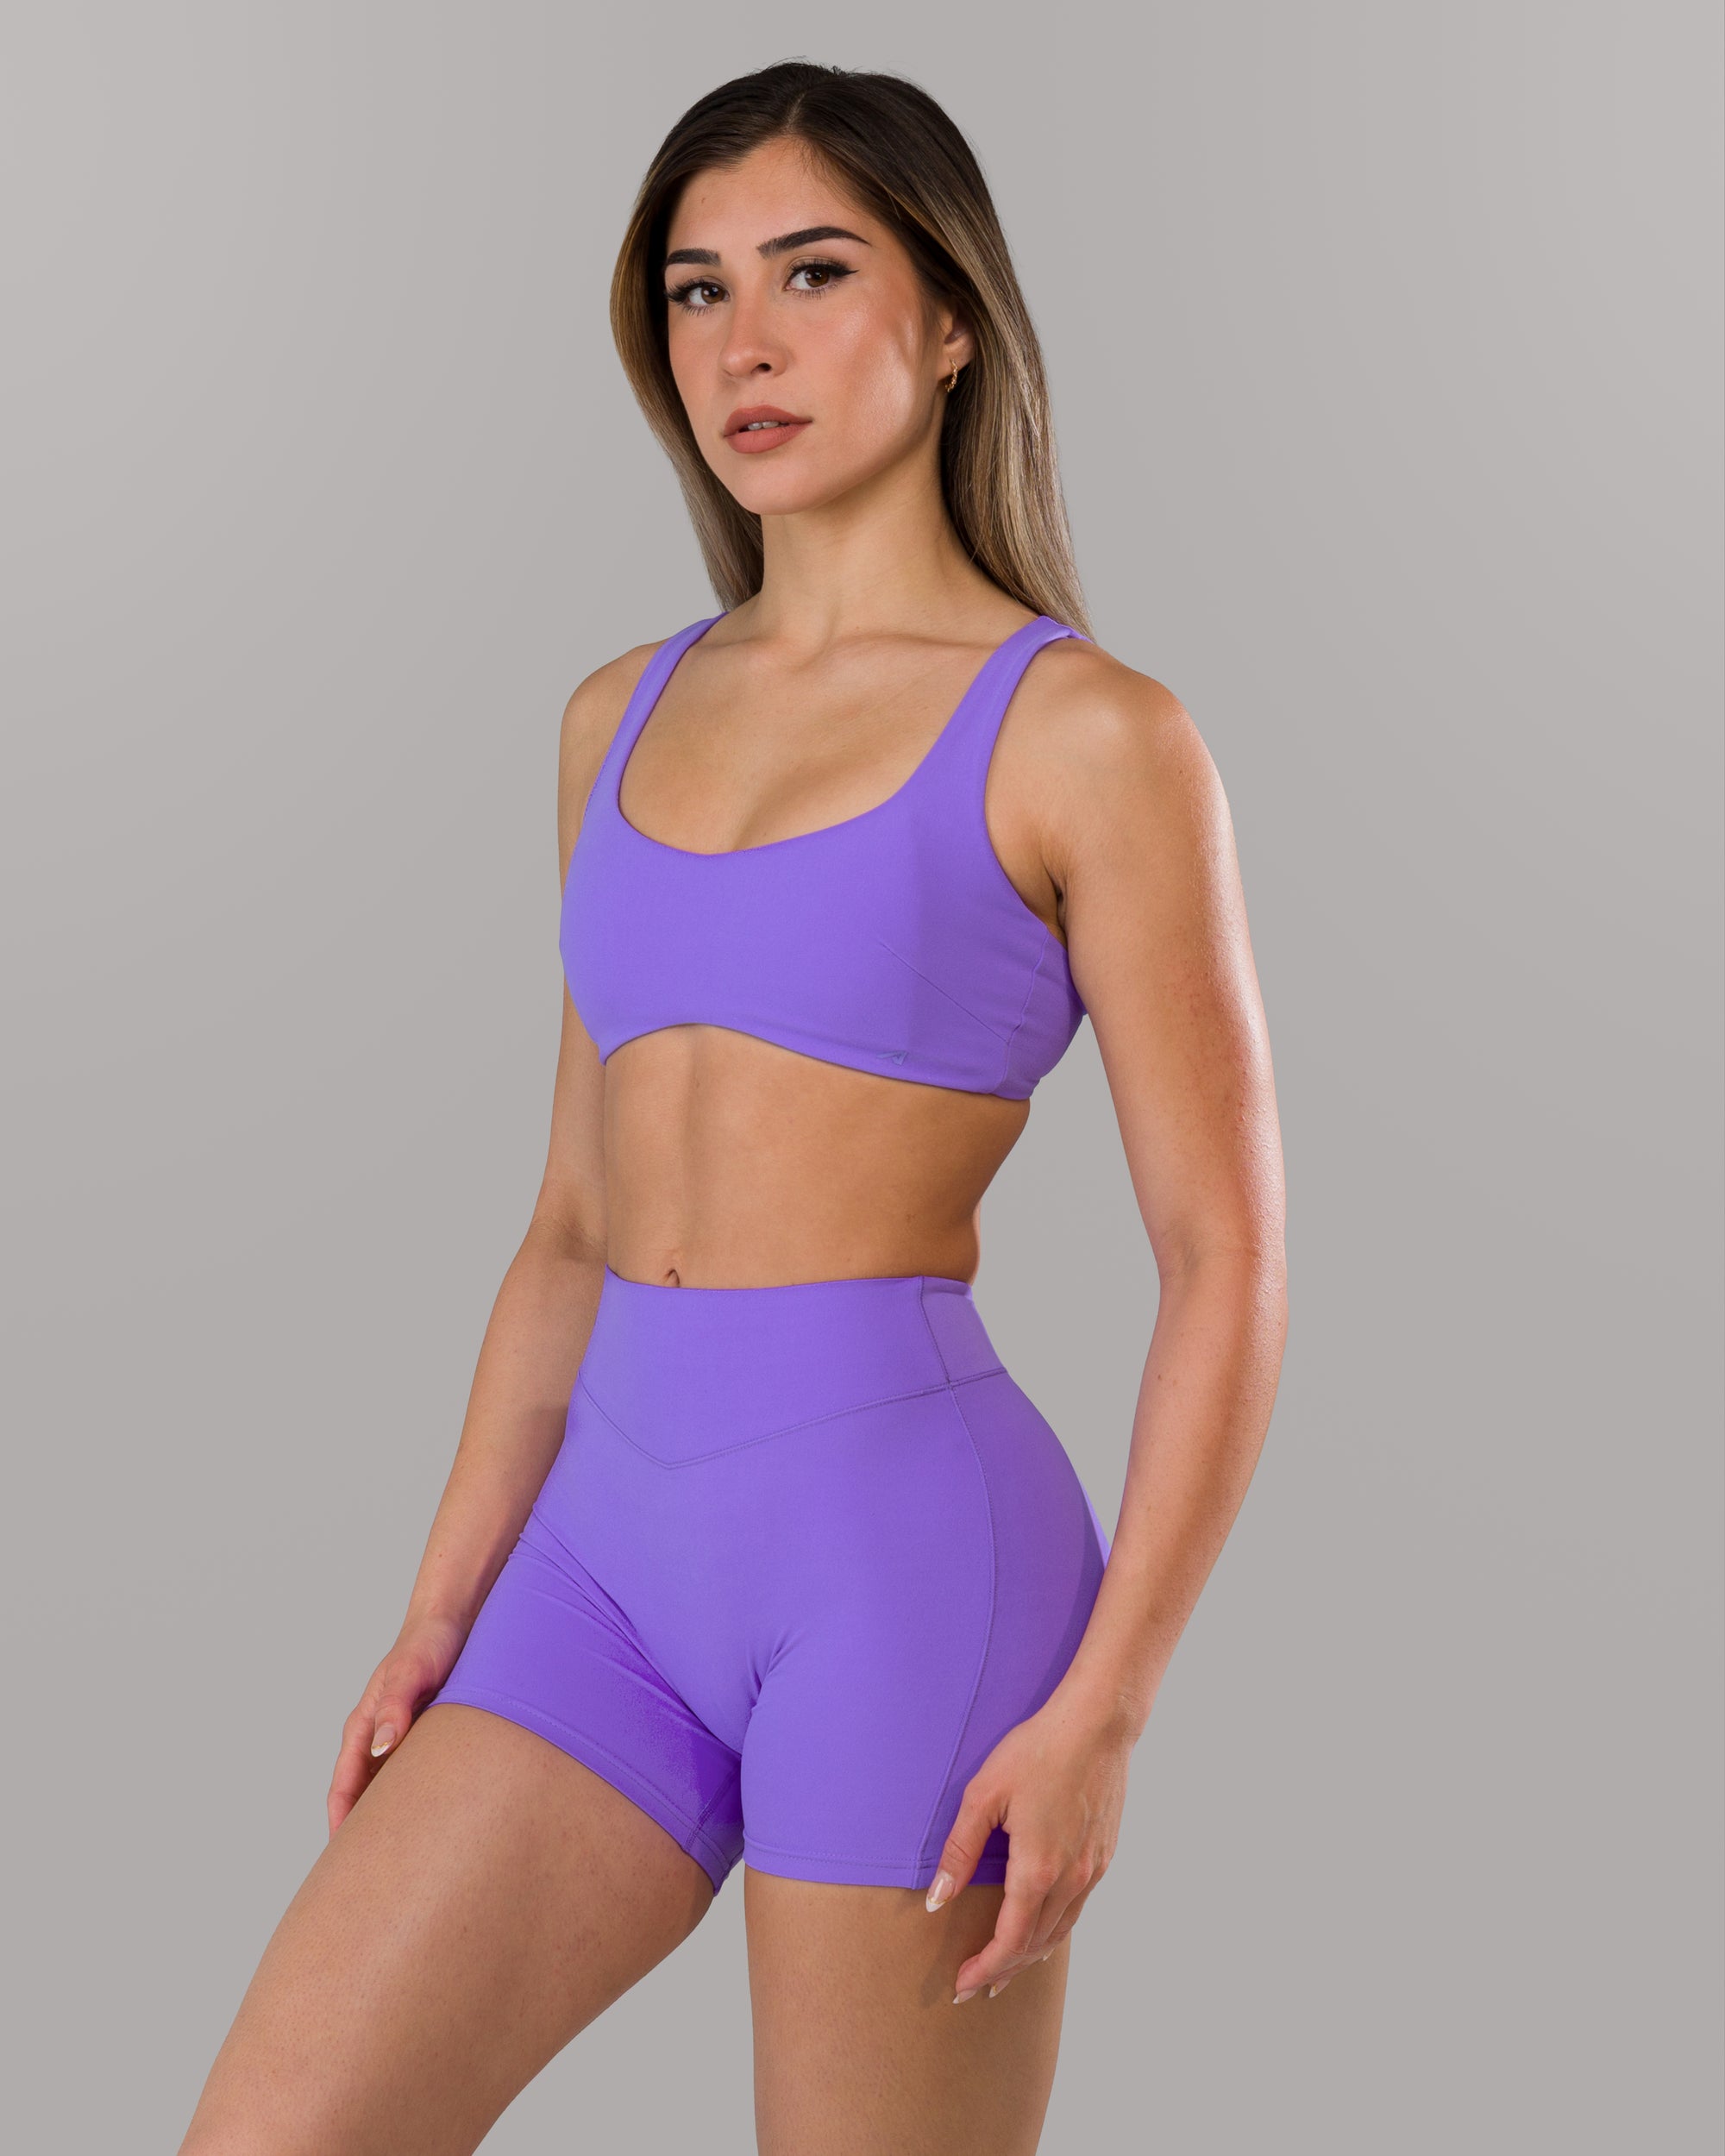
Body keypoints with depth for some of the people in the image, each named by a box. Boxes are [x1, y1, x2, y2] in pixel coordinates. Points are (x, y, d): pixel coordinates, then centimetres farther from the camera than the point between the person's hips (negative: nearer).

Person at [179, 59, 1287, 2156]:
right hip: (616, 1539, 6)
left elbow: (1227, 1263, -6)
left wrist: (1101, 1708, -13)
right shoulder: (622, 720, 14)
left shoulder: (1089, 738, -4)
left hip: (906, 1545, -5)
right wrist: (443, 1611, 12)